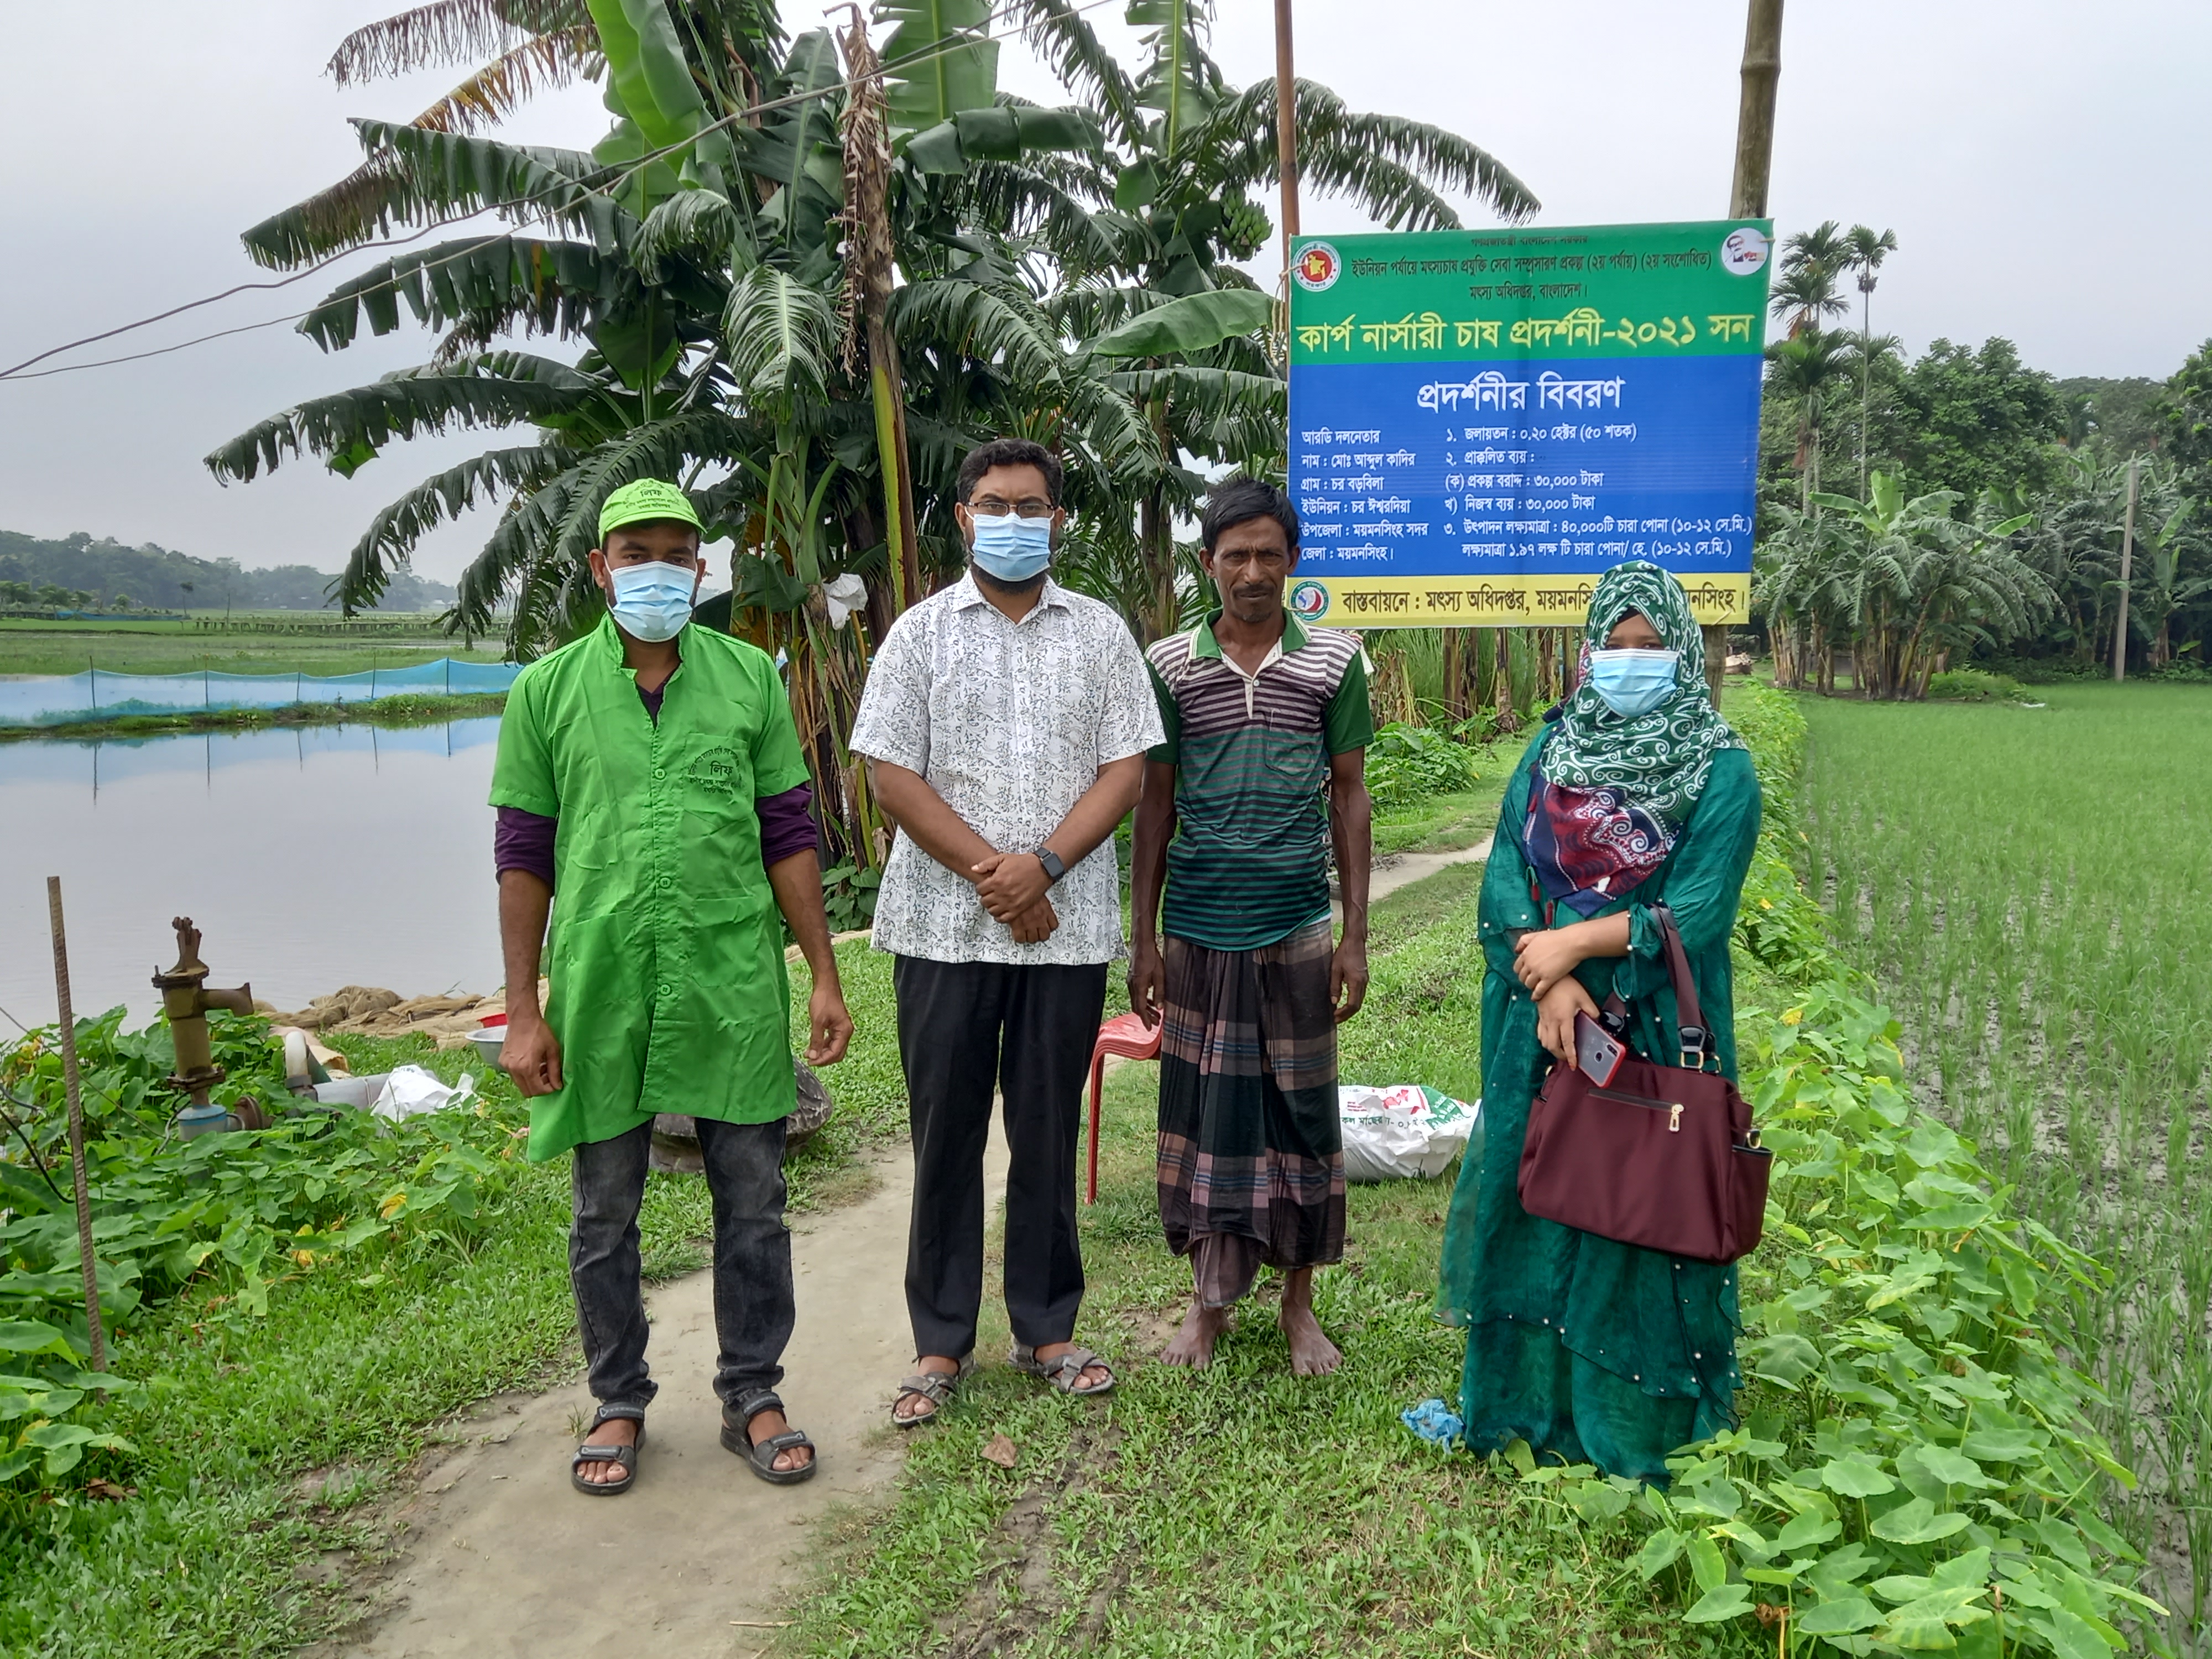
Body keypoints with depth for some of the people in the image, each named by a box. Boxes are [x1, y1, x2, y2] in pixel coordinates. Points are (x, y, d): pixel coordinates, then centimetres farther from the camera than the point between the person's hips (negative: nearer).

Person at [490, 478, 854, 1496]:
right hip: (602, 990, 0)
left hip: (734, 987, 0)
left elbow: (789, 836, 4)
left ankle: (752, 1397, 26)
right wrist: (524, 1013, -1)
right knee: (604, 1216, 12)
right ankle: (619, 1404, 31)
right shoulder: (549, 690, 1)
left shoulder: (749, 678, 3)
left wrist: (825, 978, 0)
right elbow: (524, 859, 2)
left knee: (753, 1206, 8)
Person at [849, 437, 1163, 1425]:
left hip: (1067, 925, 1)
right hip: (944, 925, 0)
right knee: (946, 1130, 6)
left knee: (1048, 1130, 9)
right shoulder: (921, 633, 5)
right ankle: (941, 1341, 19)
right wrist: (991, 874, -12)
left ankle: (1046, 1329, 23)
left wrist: (1044, 865, -13)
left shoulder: (1101, 634, 9)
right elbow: (894, 777, -2)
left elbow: (1126, 769, 1)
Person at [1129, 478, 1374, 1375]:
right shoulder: (1169, 663, 0)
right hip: (1198, 931, 0)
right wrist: (1143, 939, 2)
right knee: (1203, 1111, 8)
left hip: (1297, 929, 0)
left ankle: (1299, 1300, 24)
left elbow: (1349, 796, 4)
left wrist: (1356, 935, 0)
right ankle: (1210, 1296, 24)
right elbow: (1155, 803, 4)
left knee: (1301, 1112, 8)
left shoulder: (1334, 660, 0)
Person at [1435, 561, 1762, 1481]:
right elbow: (1504, 879, 0)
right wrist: (1547, 979, -14)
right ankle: (1523, 1397, 27)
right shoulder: (1551, 749, 7)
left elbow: (1696, 912, -12)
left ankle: (1630, 1425, 20)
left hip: (1655, 1031, -3)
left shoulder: (1721, 770, -4)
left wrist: (1574, 941, -15)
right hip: (1540, 1023, 4)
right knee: (1528, 1197, 10)